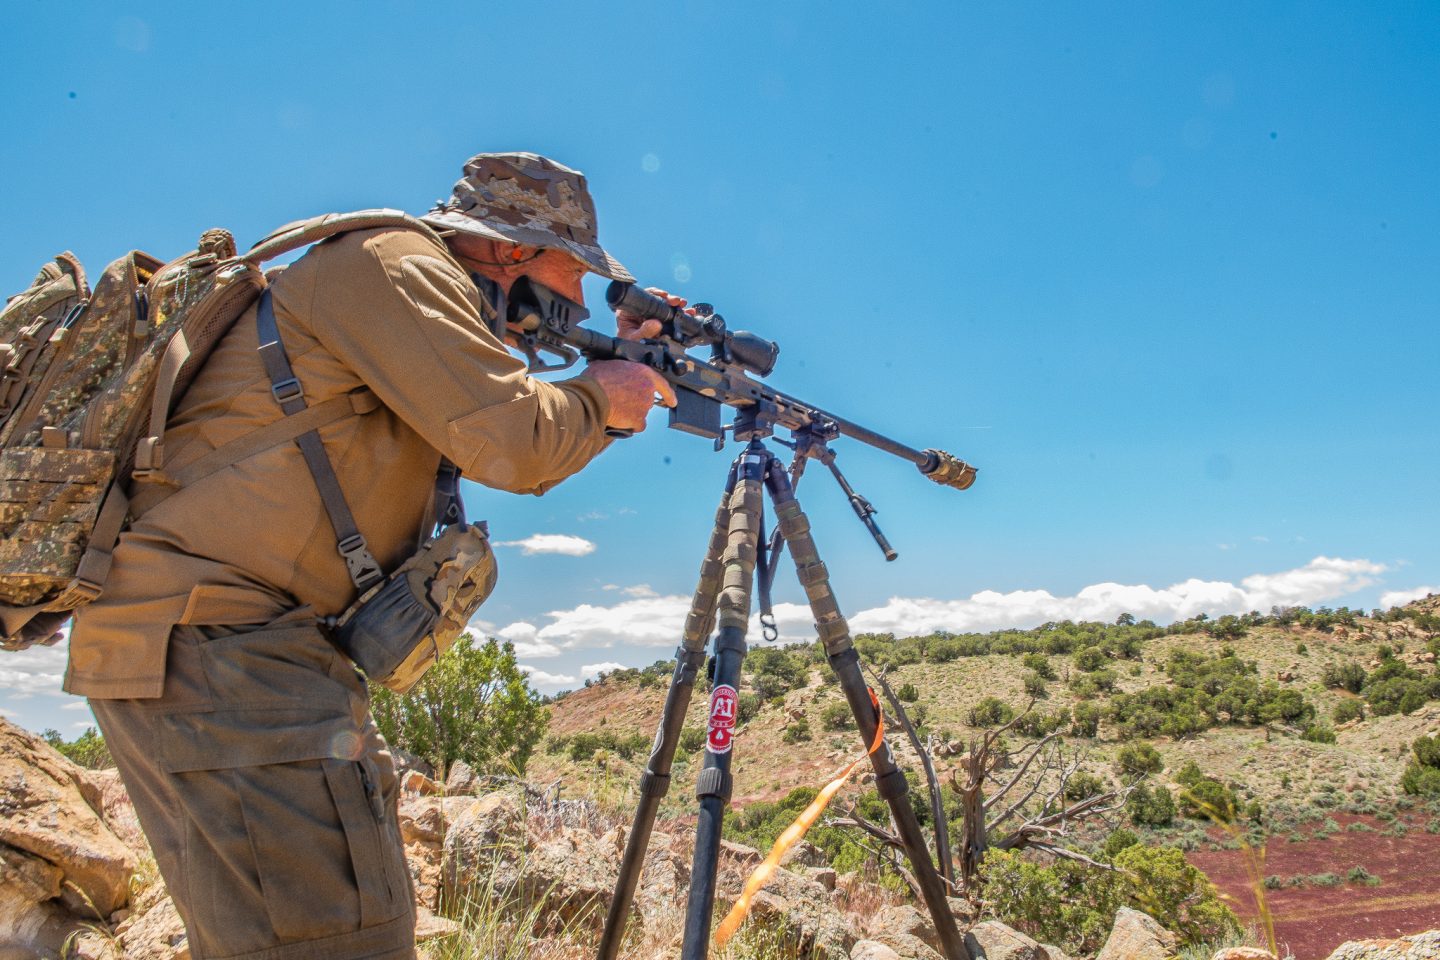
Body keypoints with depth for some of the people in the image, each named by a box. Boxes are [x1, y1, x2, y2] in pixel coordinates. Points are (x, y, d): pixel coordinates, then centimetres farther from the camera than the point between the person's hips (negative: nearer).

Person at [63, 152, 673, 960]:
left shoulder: (413, 286, 21)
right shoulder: (393, 264, -9)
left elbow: (514, 462, 26)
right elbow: (514, 443, -20)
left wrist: (623, 366, 20)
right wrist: (602, 398, 0)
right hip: (207, 641, -11)